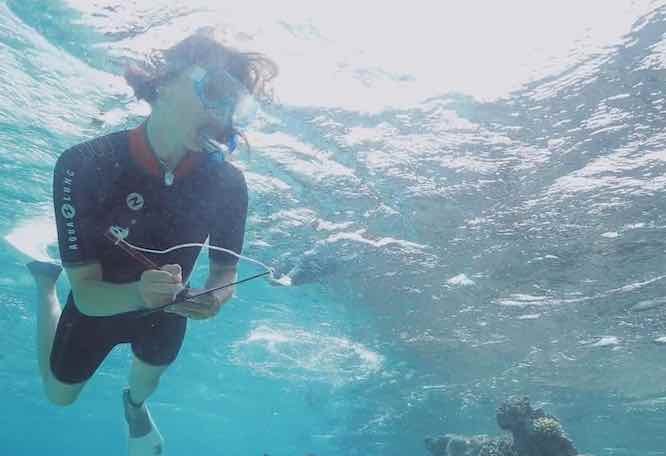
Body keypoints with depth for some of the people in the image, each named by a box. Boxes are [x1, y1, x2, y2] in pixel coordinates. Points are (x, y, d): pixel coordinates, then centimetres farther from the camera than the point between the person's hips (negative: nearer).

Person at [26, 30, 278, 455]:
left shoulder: (228, 182, -28)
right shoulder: (85, 165, -35)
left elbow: (225, 272, -16)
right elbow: (86, 293, -33)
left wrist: (211, 300, -39)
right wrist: (139, 293, -54)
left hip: (168, 309, 2)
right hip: (97, 303, -1)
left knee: (147, 382, 30)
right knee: (59, 394, 27)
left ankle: (135, 406, 69)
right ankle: (46, 283, 46)